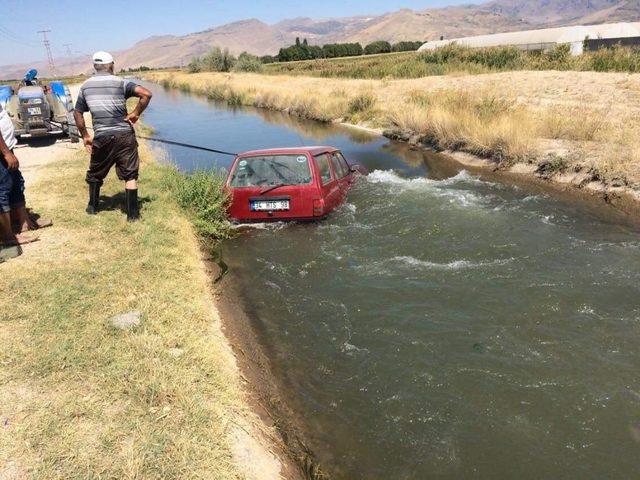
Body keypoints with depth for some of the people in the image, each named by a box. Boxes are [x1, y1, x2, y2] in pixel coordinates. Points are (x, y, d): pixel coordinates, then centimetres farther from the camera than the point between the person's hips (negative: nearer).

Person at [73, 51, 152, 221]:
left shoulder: (86, 86, 10)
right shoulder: (120, 82, -1)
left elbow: (77, 113, 14)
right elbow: (146, 94, -14)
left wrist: (85, 136, 20)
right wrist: (136, 113, -5)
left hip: (102, 137, 3)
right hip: (124, 135, -2)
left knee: (95, 173, 22)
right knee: (130, 175, 3)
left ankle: (92, 206, 35)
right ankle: (132, 213, 2)